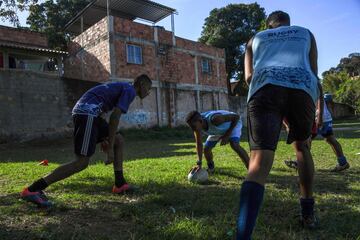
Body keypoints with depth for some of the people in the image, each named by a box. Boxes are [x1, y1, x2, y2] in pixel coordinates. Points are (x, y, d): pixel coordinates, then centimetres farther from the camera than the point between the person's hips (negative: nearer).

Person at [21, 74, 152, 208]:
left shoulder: (121, 88, 27)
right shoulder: (130, 90, -1)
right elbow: (115, 116, -13)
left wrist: (104, 138, 14)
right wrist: (110, 148, -10)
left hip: (87, 114, 10)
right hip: (87, 114, -10)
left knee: (119, 141, 15)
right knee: (82, 162, -11)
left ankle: (120, 185, 18)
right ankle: (32, 190, -10)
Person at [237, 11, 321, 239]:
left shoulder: (256, 38, 33)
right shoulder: (306, 33, 33)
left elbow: (249, 77, 19)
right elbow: (314, 73, 25)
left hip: (265, 86, -1)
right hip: (302, 86, 1)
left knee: (260, 160, -13)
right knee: (302, 146, 25)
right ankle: (308, 213, 29)